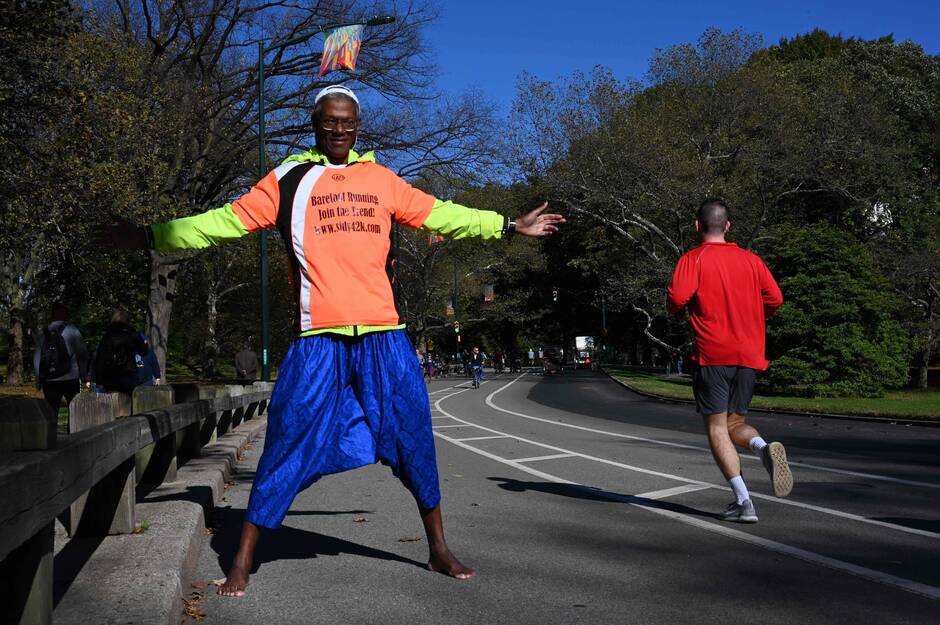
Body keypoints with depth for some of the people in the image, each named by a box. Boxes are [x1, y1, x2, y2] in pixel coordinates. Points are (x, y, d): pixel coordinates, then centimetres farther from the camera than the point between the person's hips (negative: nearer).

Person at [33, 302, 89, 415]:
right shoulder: (73, 331, -3)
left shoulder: (42, 334, 6)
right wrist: (84, 376, 5)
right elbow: (82, 355, -3)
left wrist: (39, 380, 14)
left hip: (48, 381, 3)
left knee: (51, 411, 7)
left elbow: (36, 359, 7)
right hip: (70, 379, -3)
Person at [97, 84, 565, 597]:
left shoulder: (381, 180, 15)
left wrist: (509, 225, 24)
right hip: (318, 340, -2)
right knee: (288, 446, -2)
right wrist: (151, 236, 0)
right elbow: (226, 221, 6)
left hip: (383, 335, 3)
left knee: (414, 440, 7)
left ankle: (438, 549, 24)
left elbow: (439, 215, 22)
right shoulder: (289, 179, 8)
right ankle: (242, 562, 12)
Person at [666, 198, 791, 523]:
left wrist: (680, 309, 7)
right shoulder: (750, 259, 10)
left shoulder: (693, 259, -3)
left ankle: (743, 501, -7)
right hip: (749, 354, 5)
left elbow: (676, 298, -16)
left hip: (712, 354, -4)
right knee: (736, 421, 17)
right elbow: (775, 298, 7)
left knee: (717, 427, 2)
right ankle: (764, 447, -17)